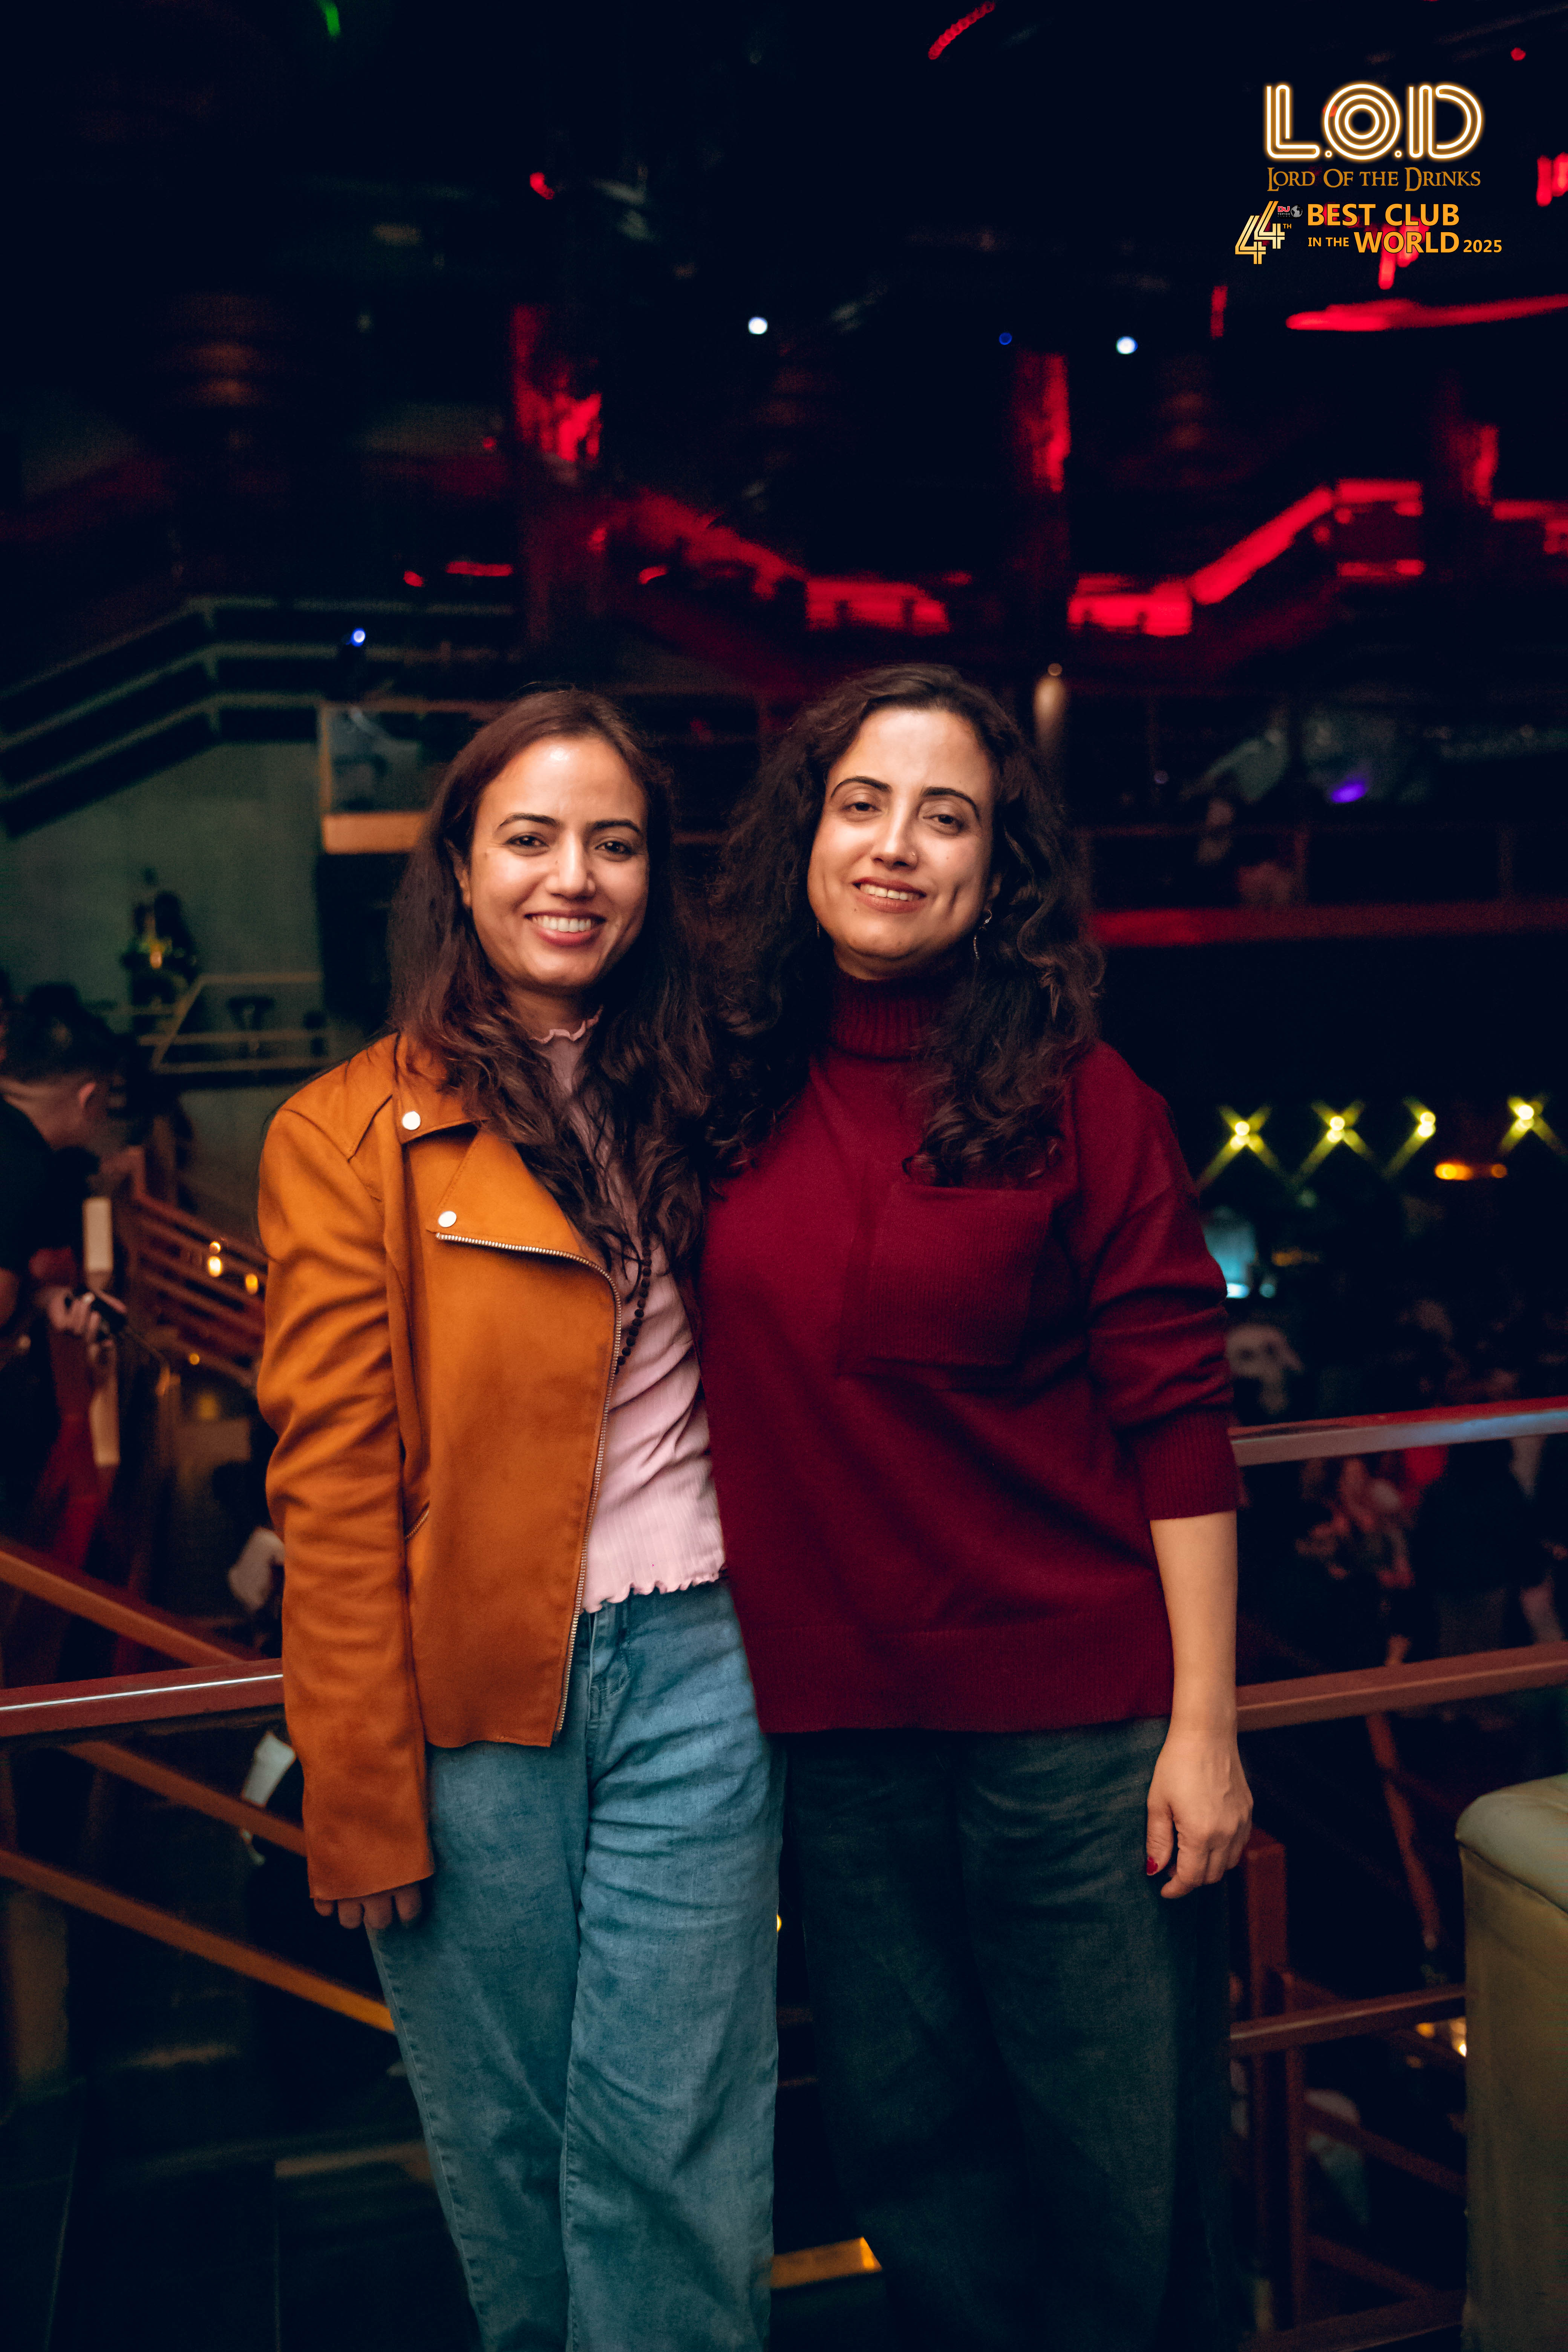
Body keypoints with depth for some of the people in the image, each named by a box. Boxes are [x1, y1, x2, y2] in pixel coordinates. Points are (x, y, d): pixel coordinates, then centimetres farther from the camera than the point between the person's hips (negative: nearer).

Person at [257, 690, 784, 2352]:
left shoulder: (687, 1107, 8)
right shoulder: (351, 1136, -4)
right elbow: (334, 1481, -6)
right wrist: (366, 1795, -7)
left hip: (692, 1667, 2)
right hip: (472, 1702, -2)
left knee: (672, 2145, 6)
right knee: (506, 2146, 13)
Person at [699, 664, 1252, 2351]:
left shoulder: (1076, 1098, -7)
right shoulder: (740, 1096, 2)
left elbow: (1177, 1419, -7)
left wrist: (1203, 1724, -9)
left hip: (1075, 1719, -3)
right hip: (837, 1720, 4)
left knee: (1125, 2167, 11)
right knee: (907, 2147, 19)